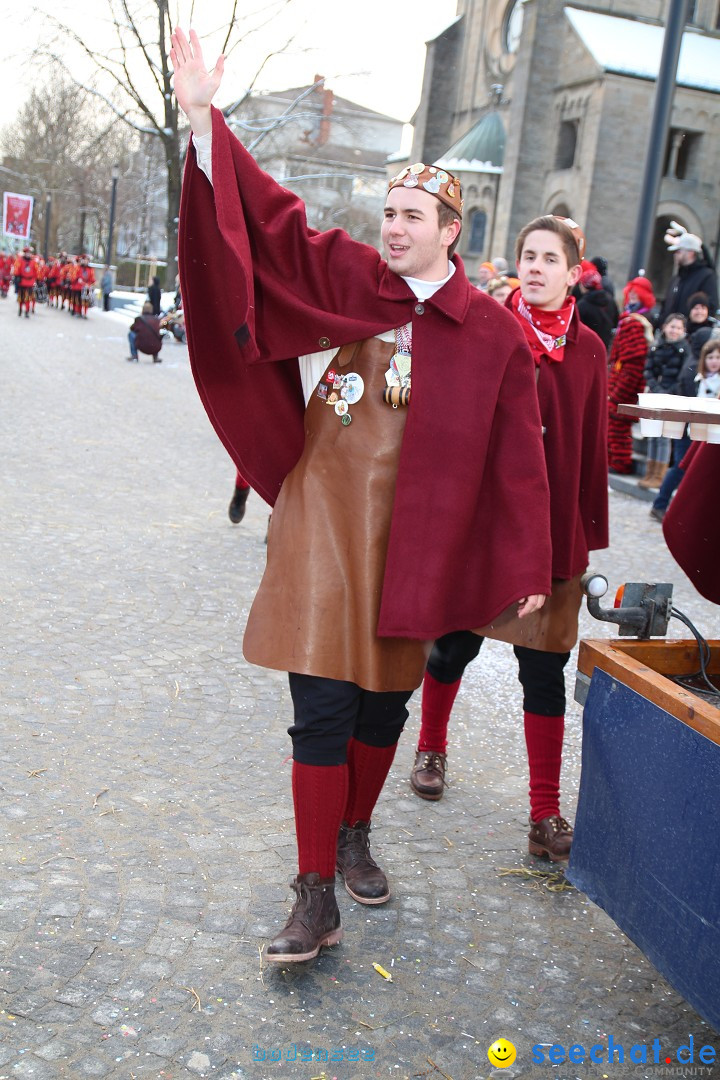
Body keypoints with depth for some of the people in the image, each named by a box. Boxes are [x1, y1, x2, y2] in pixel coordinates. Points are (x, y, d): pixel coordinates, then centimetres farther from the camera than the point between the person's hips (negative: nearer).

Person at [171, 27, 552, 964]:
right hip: (325, 525, 0)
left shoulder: (493, 334, 0)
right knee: (322, 711, -2)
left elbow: (517, 459, 1)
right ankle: (316, 900, 8)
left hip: (415, 538, 1)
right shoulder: (347, 279, 3)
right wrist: (205, 119, -15)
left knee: (386, 703, 14)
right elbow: (272, 220, -4)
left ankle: (353, 838, 39)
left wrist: (529, 569, 0)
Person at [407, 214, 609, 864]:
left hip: (554, 528, 2)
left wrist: (590, 535, 6)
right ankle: (432, 748, 42)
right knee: (455, 642, 13)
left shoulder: (588, 350, 4)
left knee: (544, 670, 4)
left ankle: (547, 817, 13)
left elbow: (592, 448, 6)